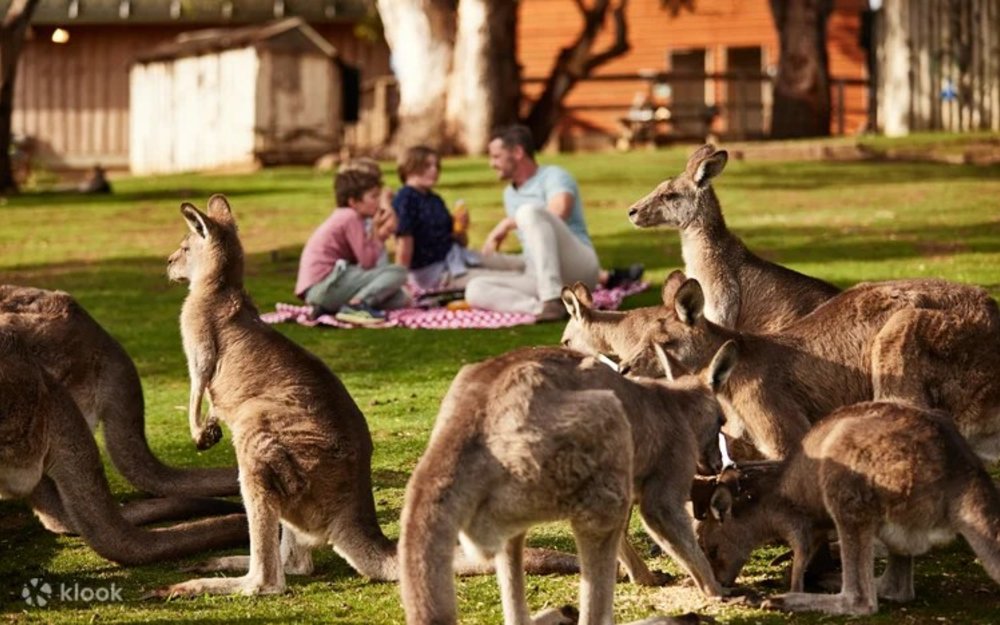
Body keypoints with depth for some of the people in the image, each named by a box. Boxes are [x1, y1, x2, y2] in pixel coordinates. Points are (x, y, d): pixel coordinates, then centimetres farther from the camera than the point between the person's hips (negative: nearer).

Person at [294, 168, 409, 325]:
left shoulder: (342, 217, 21)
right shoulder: (351, 218, -9)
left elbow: (361, 261, 13)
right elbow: (367, 262, -13)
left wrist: (376, 233, 5)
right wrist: (379, 236, 2)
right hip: (325, 285, -10)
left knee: (400, 299, 18)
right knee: (398, 272, -14)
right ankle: (356, 305, -26)